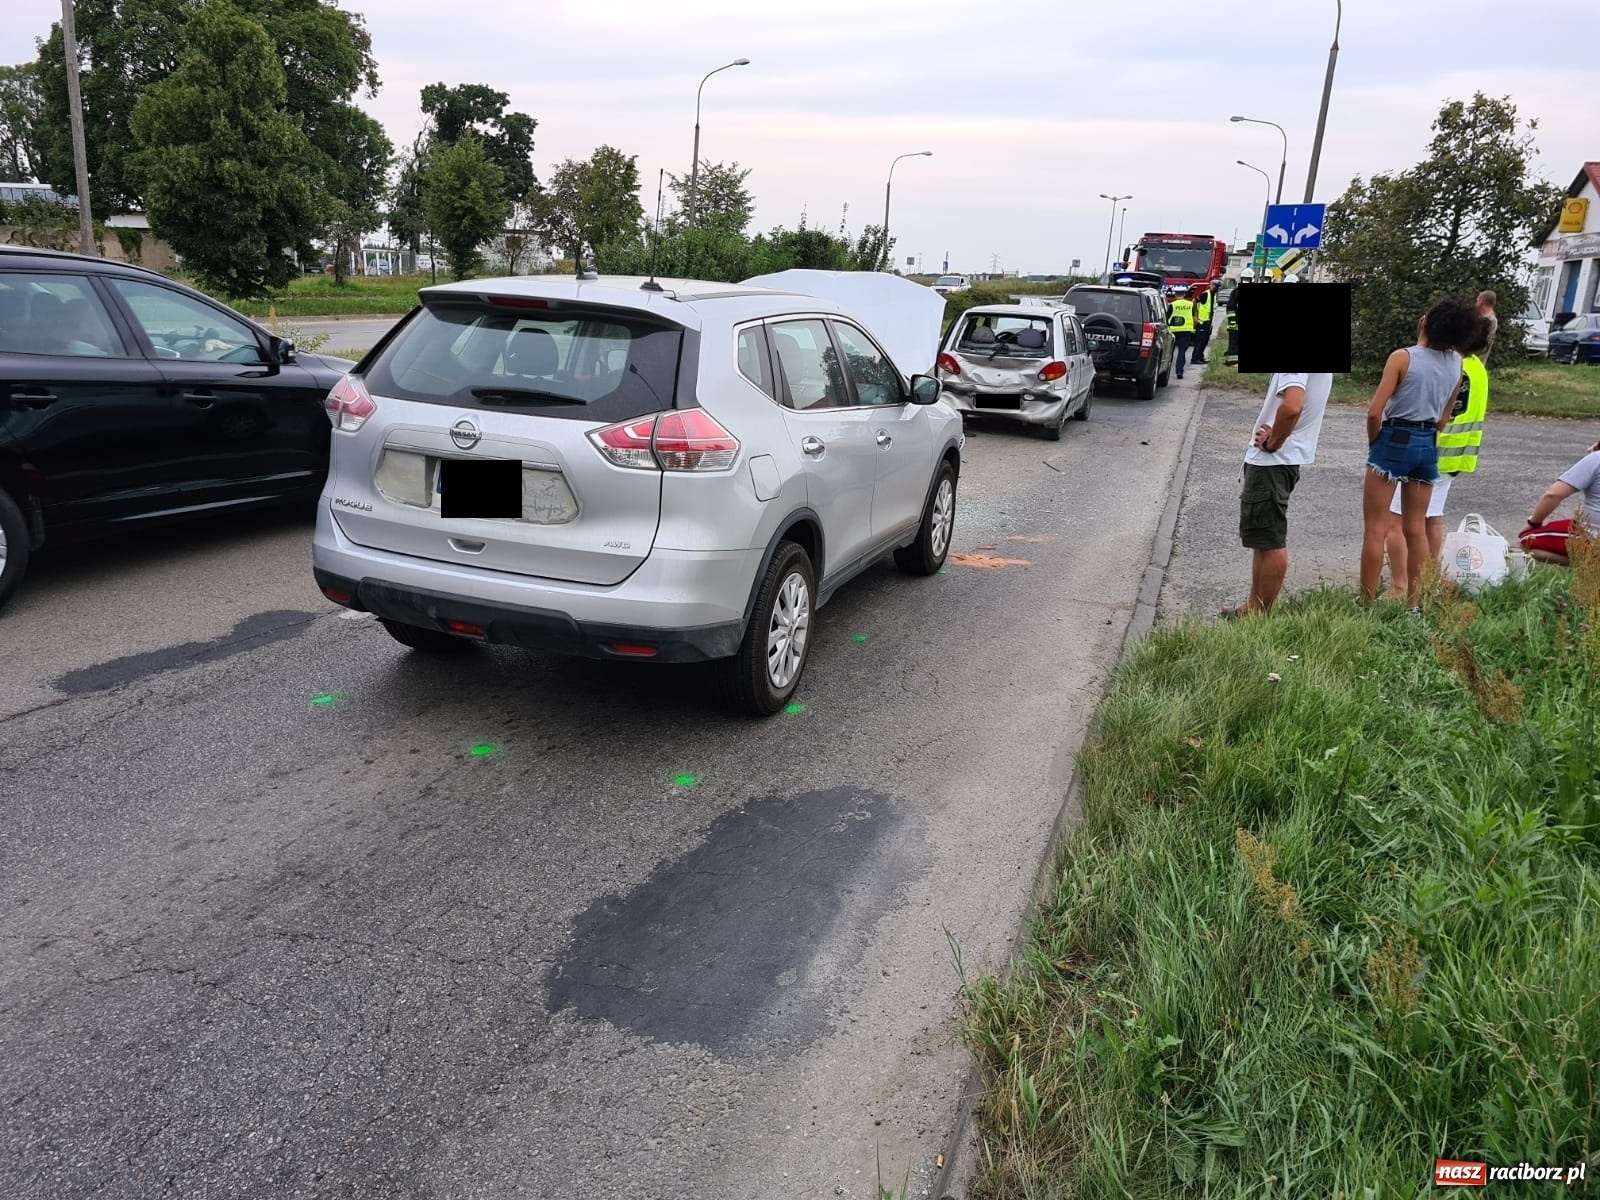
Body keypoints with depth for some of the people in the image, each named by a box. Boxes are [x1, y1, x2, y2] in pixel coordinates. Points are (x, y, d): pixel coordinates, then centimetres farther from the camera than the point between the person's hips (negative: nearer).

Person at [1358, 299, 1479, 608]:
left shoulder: (1403, 357, -13)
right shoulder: (1456, 363, 4)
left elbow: (1375, 411, -16)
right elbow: (1445, 415, 12)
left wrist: (1374, 442, 0)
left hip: (1394, 441, -6)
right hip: (1428, 445, 6)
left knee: (1375, 528, 0)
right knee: (1416, 528, 13)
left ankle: (1367, 604, 3)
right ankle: (1414, 603, 18)